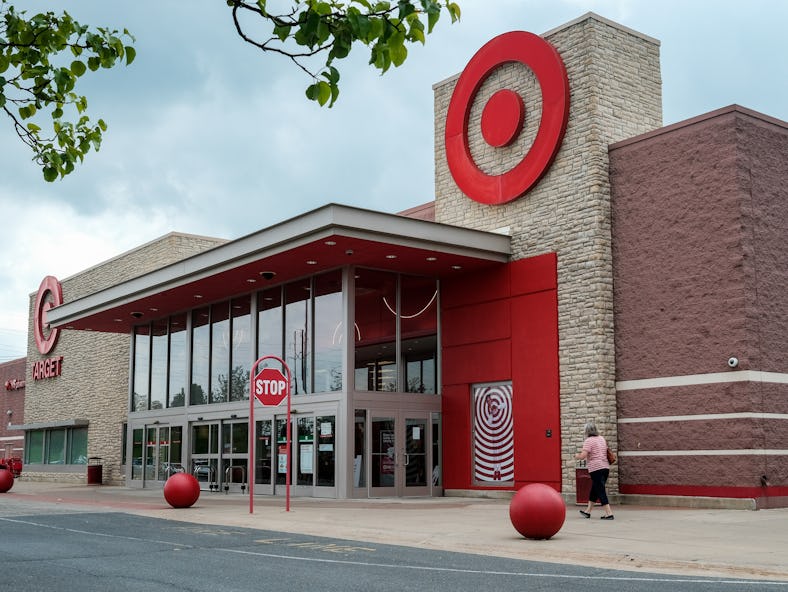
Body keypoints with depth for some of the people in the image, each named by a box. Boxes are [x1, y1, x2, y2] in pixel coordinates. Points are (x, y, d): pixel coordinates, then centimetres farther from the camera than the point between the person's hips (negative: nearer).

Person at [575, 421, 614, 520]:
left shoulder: (588, 441, -10)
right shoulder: (602, 439, 14)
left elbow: (583, 456, -17)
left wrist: (577, 456, 5)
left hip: (596, 468, -8)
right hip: (605, 467, 8)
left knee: (600, 491, -5)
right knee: (594, 489, 18)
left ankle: (609, 513, -11)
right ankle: (588, 511, 29)